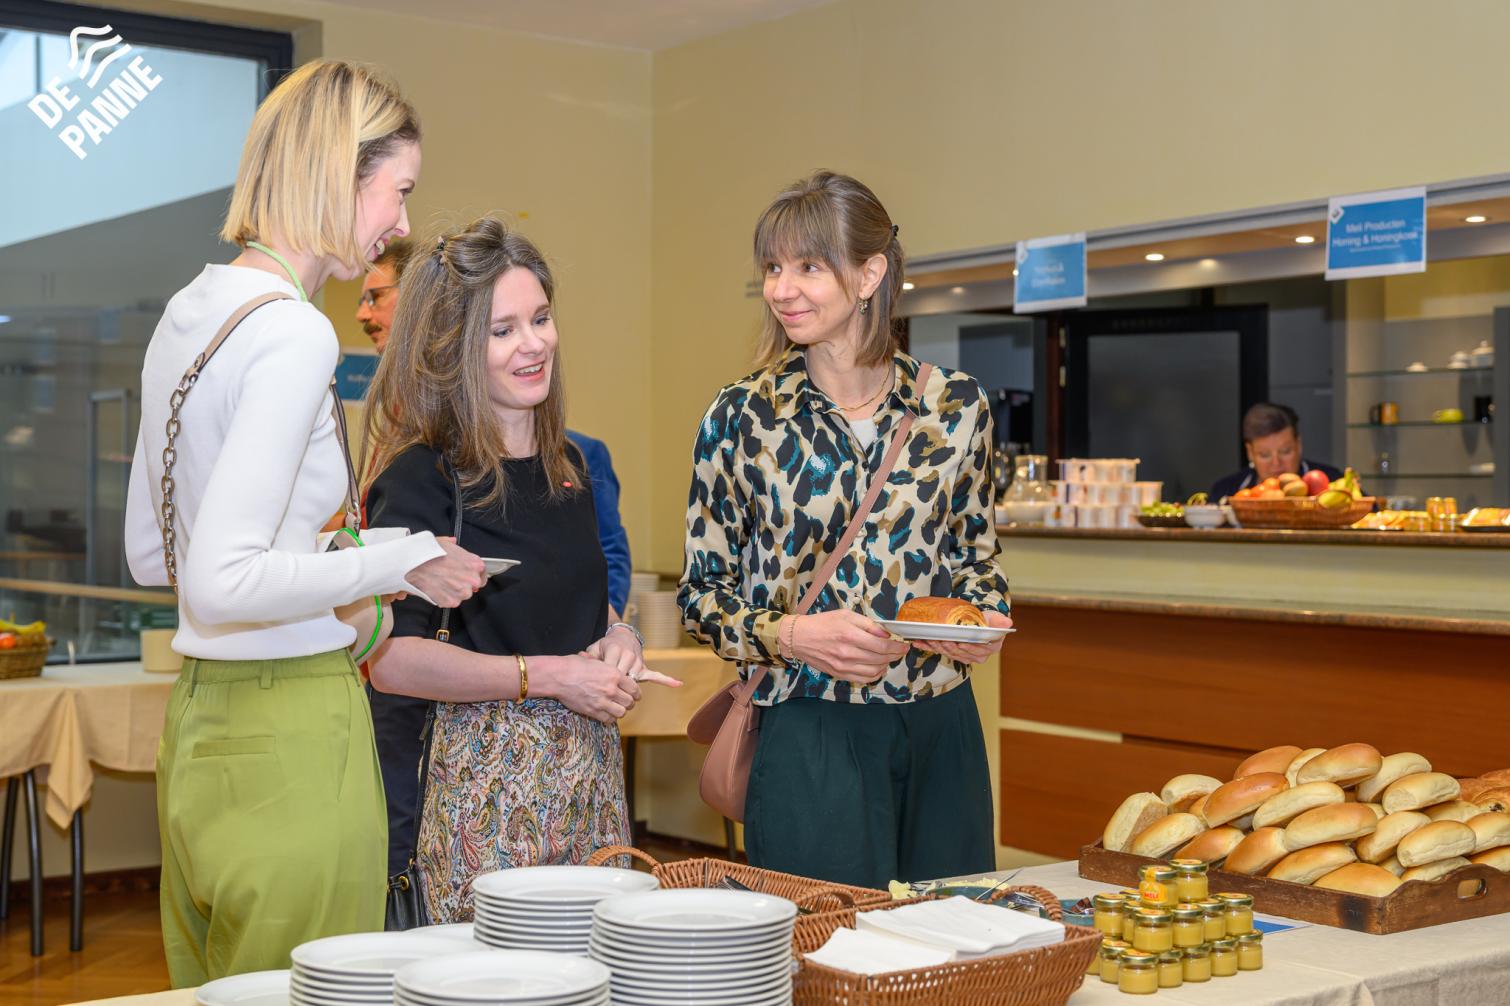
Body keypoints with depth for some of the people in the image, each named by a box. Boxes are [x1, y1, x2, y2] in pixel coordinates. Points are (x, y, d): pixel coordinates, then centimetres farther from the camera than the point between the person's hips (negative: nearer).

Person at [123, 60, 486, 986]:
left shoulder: (190, 311, 11)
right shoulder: (293, 334, -17)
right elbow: (222, 580, -24)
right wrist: (400, 564, -13)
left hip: (199, 718, 9)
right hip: (289, 735, -9)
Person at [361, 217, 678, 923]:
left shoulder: (568, 465, 12)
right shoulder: (420, 480, -11)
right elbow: (391, 659, -18)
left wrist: (619, 641, 4)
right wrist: (550, 676, -17)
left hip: (590, 770, 7)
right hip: (488, 778, -7)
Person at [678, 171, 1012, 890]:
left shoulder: (957, 406, 2)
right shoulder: (741, 418, -4)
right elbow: (702, 594, 1)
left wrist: (986, 617, -6)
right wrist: (790, 634, -17)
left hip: (941, 730, 3)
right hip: (809, 735, -3)